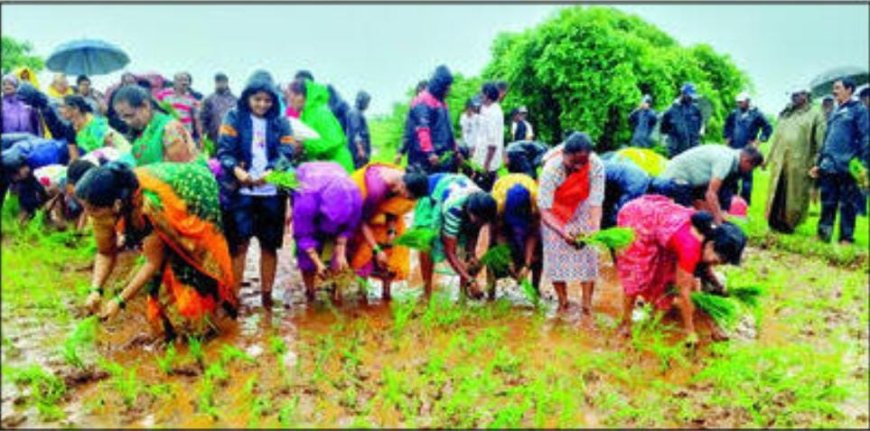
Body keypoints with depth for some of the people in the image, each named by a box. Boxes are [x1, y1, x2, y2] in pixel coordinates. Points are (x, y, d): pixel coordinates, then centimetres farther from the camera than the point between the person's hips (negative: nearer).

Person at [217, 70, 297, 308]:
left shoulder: (281, 122, 7)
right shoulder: (234, 117, 3)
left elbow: (286, 154, -3)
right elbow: (224, 151, -5)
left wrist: (269, 173, -23)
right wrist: (238, 171, -26)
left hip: (272, 192, 2)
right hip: (240, 192, -2)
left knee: (269, 244, 8)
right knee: (239, 244, -1)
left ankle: (266, 295, 21)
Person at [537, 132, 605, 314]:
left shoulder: (596, 166, -31)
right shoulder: (551, 169, -36)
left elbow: (596, 202, -29)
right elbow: (545, 210, -35)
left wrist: (595, 229, -46)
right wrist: (562, 232, -49)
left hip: (582, 209, 1)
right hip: (555, 213, -1)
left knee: (588, 251, -8)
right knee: (555, 252, -8)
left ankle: (587, 303, 1)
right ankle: (562, 301, 8)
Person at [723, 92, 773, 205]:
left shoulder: (756, 114, -5)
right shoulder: (734, 114, 5)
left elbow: (768, 128, -3)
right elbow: (727, 126, 22)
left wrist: (758, 141, -8)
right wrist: (727, 138, 11)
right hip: (733, 149, 4)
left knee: (746, 176, -1)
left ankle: (745, 201, 4)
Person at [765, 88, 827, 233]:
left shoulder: (815, 114, 0)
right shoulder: (785, 114, 18)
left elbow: (820, 141, -7)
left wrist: (816, 163, -15)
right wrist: (769, 157, 16)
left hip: (799, 162, -5)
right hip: (779, 160, 5)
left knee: (794, 195, 1)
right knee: (776, 193, 5)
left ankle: (789, 223, 9)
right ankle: (775, 222, 12)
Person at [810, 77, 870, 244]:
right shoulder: (834, 113, 20)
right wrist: (818, 163, 17)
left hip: (847, 167, -6)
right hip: (829, 167, 6)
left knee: (847, 204, 1)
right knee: (827, 203, 8)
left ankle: (846, 238, 6)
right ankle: (823, 235, 13)